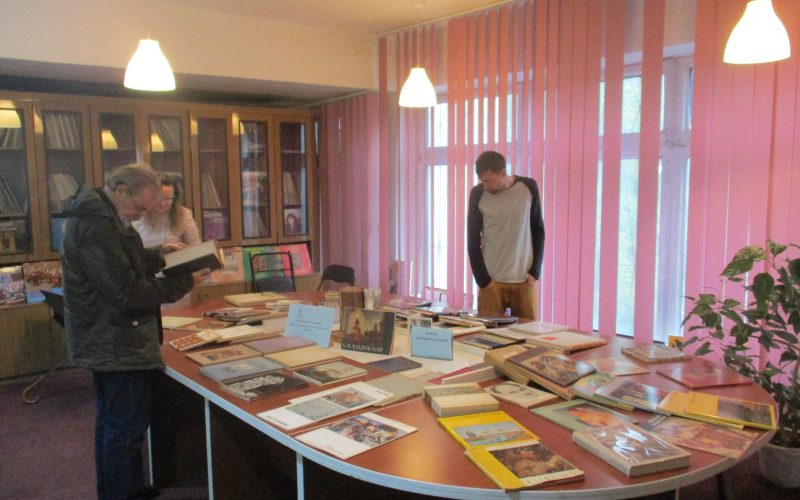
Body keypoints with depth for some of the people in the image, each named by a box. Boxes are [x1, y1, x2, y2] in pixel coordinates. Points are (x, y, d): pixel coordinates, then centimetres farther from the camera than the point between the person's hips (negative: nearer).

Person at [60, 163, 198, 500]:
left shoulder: (98, 216, 7)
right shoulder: (96, 227, -26)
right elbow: (128, 294, -27)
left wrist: (157, 256, 5)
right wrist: (185, 282, -21)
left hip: (106, 342, 11)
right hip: (118, 347, -11)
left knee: (112, 425, 23)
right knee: (126, 430, 1)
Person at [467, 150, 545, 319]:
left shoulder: (528, 187, -1)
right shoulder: (478, 194, -3)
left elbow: (538, 230, 6)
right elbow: (472, 241, 1)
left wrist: (535, 271, 0)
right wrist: (483, 279, -5)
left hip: (524, 280, 1)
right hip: (491, 281, 0)